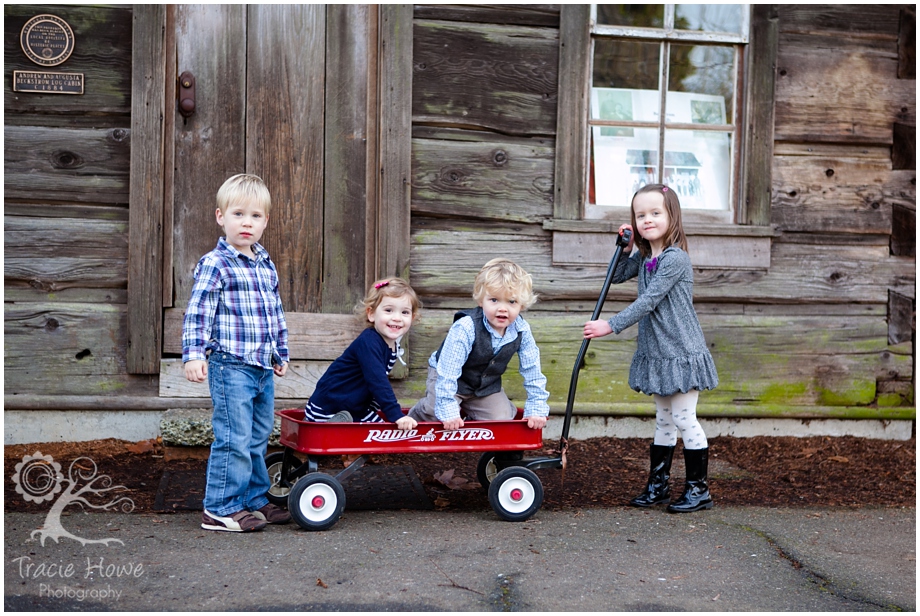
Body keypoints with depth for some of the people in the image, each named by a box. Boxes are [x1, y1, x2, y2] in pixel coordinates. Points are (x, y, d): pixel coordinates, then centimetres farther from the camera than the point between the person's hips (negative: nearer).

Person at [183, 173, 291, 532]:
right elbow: (198, 312, -14)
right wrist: (194, 354, -22)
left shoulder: (266, 265, 14)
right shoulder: (214, 264, -8)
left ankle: (253, 500, 26)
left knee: (258, 440, 15)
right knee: (234, 439, -7)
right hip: (231, 365, -8)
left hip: (263, 368, 8)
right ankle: (220, 509, 2)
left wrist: (280, 353, 26)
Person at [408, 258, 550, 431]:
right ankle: (414, 417, 10)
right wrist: (448, 412, -38)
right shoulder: (465, 329, -35)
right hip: (450, 378, -4)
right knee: (435, 413, -24)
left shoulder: (522, 331, -20)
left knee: (502, 419, -11)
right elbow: (447, 371, -35)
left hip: (487, 385, 4)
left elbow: (533, 372, -10)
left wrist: (536, 409, -13)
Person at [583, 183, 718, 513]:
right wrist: (624, 247, 4)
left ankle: (699, 489, 8)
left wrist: (611, 325, -22)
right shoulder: (644, 257, 8)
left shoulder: (675, 258, -19)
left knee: (684, 419, -2)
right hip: (656, 353, 8)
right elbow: (616, 276, 20)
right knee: (664, 420, 16)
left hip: (681, 353, -8)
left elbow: (648, 301, -23)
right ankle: (658, 485, 24)